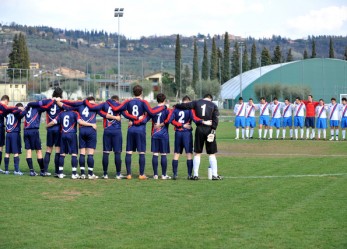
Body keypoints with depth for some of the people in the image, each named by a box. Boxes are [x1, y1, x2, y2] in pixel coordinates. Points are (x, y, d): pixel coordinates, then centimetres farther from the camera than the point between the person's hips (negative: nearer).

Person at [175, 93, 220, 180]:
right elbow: (215, 119, -6)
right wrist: (213, 130, -9)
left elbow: (185, 105, -1)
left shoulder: (197, 103, 6)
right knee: (212, 154, 5)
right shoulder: (213, 105, 4)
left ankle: (195, 175, 6)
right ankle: (215, 175, 2)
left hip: (199, 129, 1)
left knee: (197, 153, 8)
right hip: (209, 129, -1)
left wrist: (176, 106, 16)